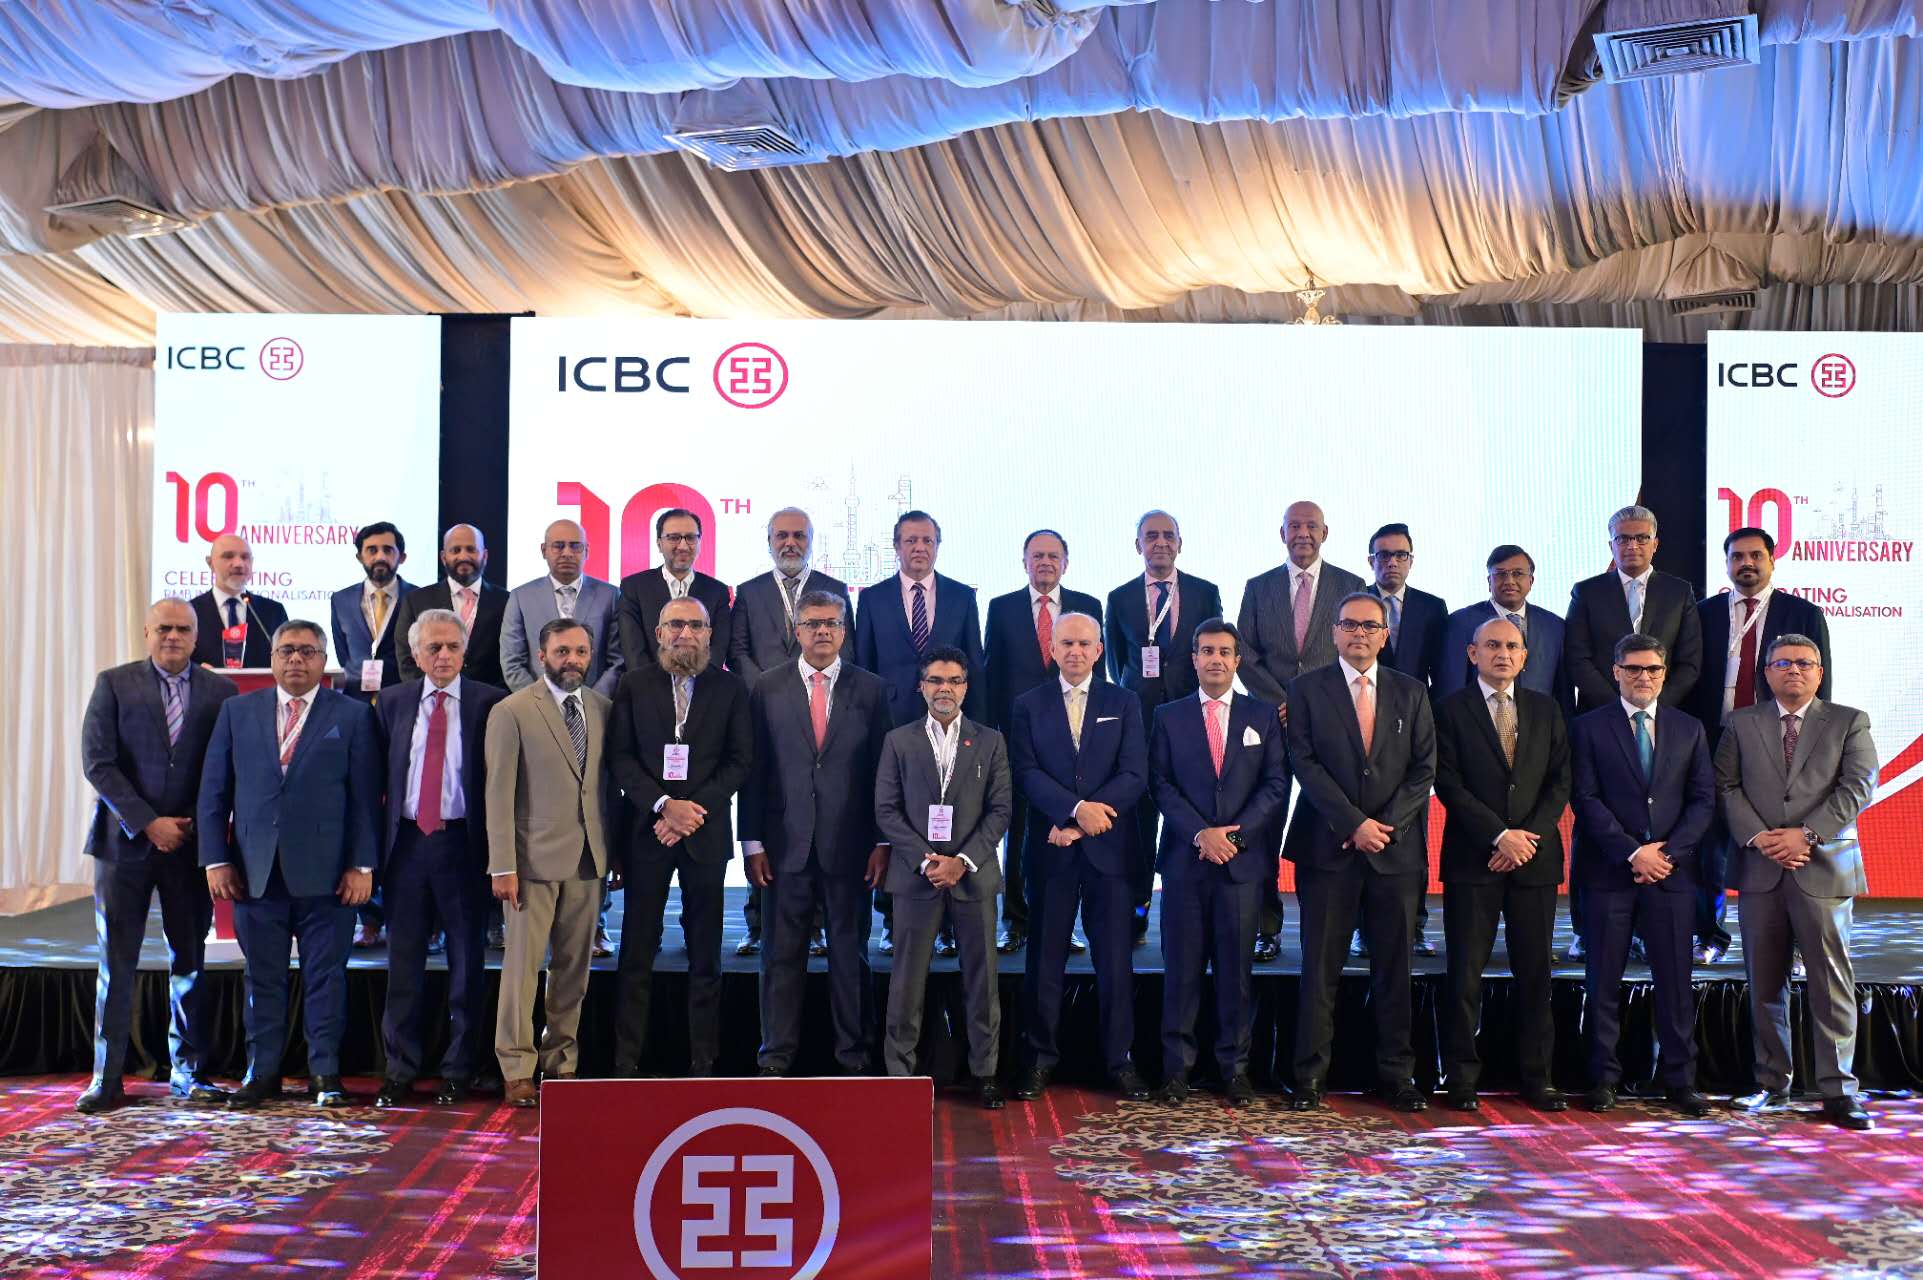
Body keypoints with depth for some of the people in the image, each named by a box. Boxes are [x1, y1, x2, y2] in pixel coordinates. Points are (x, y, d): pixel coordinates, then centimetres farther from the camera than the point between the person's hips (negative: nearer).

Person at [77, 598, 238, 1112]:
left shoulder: (220, 690, 5)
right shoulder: (113, 684, 1)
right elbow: (97, 762, -6)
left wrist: (195, 824, -6)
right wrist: (148, 824, -12)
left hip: (191, 842, 1)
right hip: (125, 840, -1)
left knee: (189, 963, 7)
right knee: (116, 964, 3)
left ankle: (189, 1072, 17)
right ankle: (106, 1079, 11)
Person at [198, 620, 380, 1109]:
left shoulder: (352, 715, 4)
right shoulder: (237, 711, 11)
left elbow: (366, 797, 0)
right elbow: (213, 791, 9)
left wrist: (362, 865, -6)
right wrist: (216, 860, 1)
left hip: (325, 872, -2)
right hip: (255, 870, 2)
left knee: (325, 976, 4)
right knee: (263, 977, 8)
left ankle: (325, 1073, 13)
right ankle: (262, 1073, 18)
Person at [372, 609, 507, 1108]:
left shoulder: (490, 703, -2)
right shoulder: (392, 702, 8)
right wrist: (379, 839, 2)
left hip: (464, 843, -2)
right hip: (406, 842, 3)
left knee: (467, 960, 6)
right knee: (403, 959, 8)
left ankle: (459, 1070, 17)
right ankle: (400, 1068, 19)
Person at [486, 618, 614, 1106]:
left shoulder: (602, 710, 10)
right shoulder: (511, 712, -4)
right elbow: (499, 794, -6)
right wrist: (502, 866, -10)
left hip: (588, 859, 4)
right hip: (535, 856, -4)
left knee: (575, 966, 9)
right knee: (523, 963, -2)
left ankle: (561, 1062, 20)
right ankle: (517, 1072, 6)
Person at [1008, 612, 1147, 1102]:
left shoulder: (1124, 704, 7)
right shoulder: (1029, 706, 7)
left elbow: (1135, 776, -3)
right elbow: (1026, 773, -4)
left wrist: (1081, 823, -12)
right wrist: (1077, 809, -19)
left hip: (1107, 847, 0)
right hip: (1050, 848, 0)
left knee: (1115, 959, 4)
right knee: (1044, 958, 5)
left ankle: (1119, 1058, 14)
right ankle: (1041, 1057, 15)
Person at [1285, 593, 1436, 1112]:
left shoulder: (1411, 693, 11)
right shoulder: (1307, 688, 4)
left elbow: (1424, 768, 6)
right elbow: (1304, 762, -5)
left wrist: (1385, 824, -7)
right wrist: (1354, 823, -12)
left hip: (1395, 848, 2)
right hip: (1328, 848, -2)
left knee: (1394, 968, 5)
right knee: (1320, 967, 0)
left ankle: (1397, 1076, 14)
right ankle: (1310, 1076, 7)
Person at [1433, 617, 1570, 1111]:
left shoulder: (1546, 709, 12)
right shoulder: (1451, 709, 1)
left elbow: (1560, 781, 7)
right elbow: (1449, 783, -6)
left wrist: (1530, 837, -6)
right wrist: (1500, 836, -12)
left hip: (1535, 856, 3)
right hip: (1473, 859, -3)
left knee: (1535, 971, 6)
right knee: (1465, 973, 0)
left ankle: (1537, 1079, 15)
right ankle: (1461, 1080, 8)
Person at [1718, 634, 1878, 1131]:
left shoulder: (1849, 722, 7)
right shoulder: (1741, 724, 11)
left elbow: (1858, 787, -3)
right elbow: (1726, 786, 4)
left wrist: (1806, 834, -13)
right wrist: (1758, 837, -10)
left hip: (1824, 867, -2)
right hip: (1760, 868, 2)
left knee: (1831, 981, -3)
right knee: (1764, 984, 6)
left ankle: (1837, 1089, 4)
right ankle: (1771, 1084, 15)